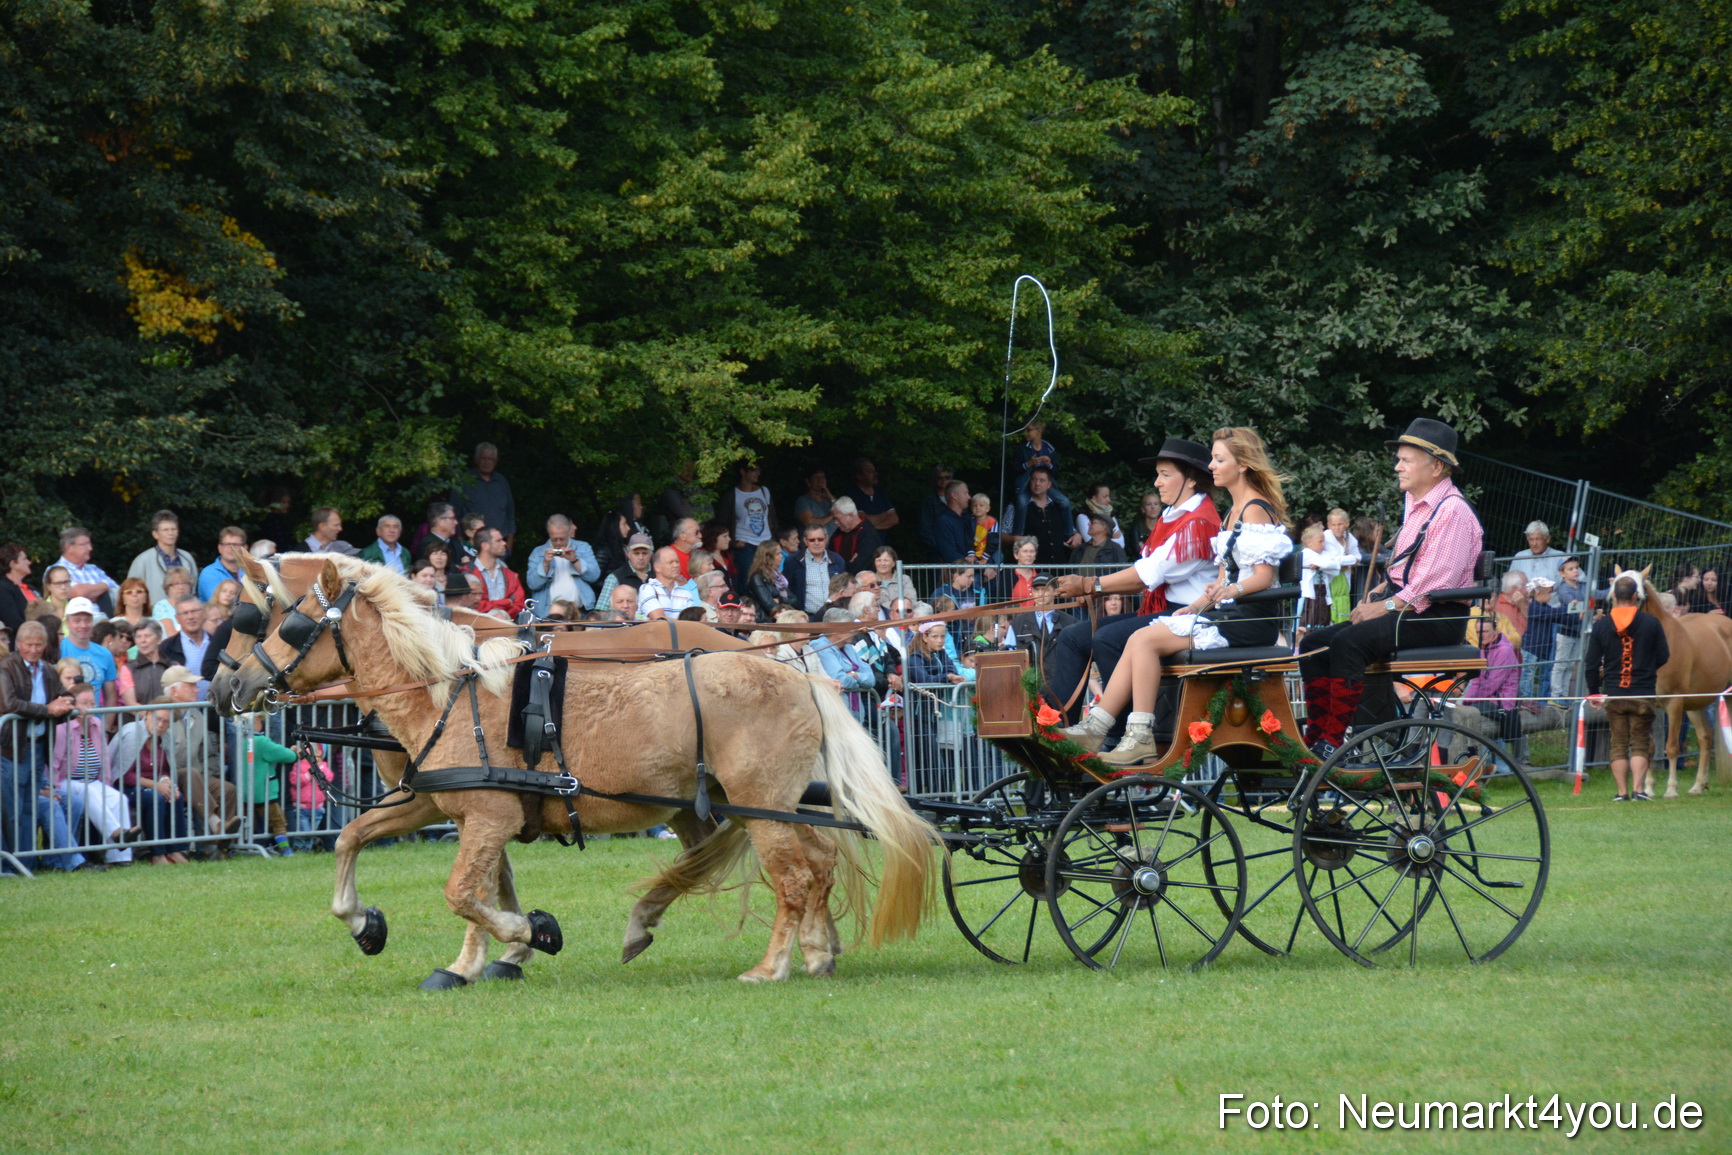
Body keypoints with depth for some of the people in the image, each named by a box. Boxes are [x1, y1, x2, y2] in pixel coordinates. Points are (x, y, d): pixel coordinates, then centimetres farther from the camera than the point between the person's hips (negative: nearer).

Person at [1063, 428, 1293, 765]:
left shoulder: (1256, 510, -10)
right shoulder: (1235, 512, 21)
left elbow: (1264, 576, -17)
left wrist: (1232, 590, -35)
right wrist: (1197, 606, 9)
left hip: (1249, 619, -9)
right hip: (1227, 613, 9)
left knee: (1145, 640, -19)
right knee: (1139, 640, -5)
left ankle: (1141, 737, -21)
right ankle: (1095, 727, -10)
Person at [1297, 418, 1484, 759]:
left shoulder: (1453, 511, -12)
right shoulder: (1414, 504, 18)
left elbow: (1435, 582, -20)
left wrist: (1386, 607, -18)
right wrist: (1374, 597, 7)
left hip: (1438, 619, -10)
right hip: (1405, 609, 10)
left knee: (1348, 642, -30)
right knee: (1314, 643, -2)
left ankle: (1333, 744, -28)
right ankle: (1316, 737, -7)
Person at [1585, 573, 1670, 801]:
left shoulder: (1601, 626, -3)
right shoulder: (1651, 623, -7)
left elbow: (1591, 663, 0)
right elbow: (1664, 656, 1)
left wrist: (1593, 692, 12)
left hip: (1613, 695, 1)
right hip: (1643, 694, -1)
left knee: (1618, 744, 9)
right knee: (1640, 743, 4)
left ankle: (1622, 791, 7)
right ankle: (1638, 789, -8)